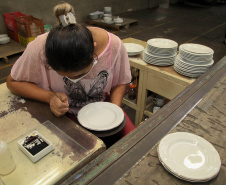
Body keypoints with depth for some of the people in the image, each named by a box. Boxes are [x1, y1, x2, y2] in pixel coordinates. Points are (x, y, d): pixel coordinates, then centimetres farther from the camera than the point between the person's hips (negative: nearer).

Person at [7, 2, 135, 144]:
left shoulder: (114, 45, -23)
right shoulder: (39, 48, -26)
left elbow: (120, 83, -4)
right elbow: (13, 82, -10)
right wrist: (49, 97, -26)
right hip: (64, 115, -1)